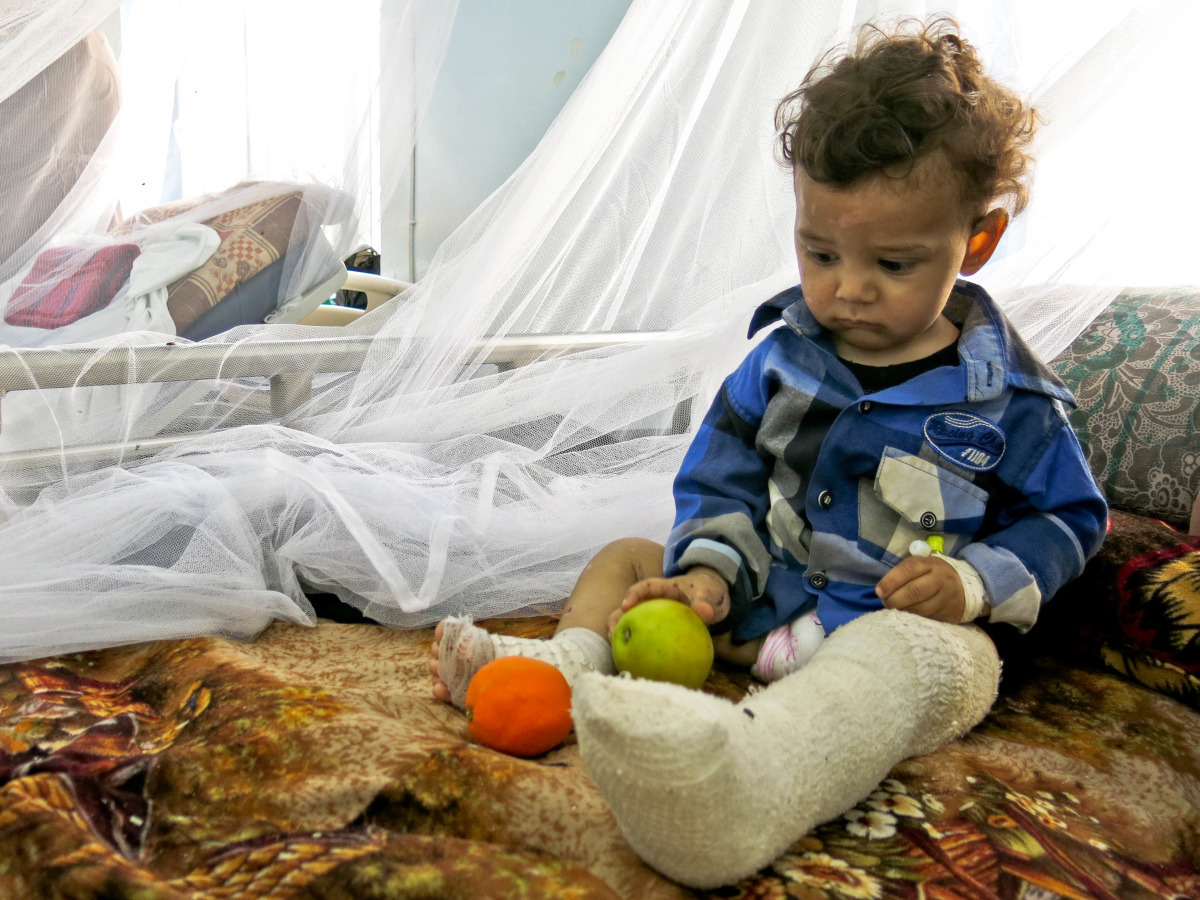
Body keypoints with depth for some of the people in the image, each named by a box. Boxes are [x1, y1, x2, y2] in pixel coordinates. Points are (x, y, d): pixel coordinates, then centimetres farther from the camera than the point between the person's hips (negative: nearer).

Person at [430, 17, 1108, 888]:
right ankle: (568, 661, -23)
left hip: (902, 618, -5)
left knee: (946, 656, -42)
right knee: (628, 556, 7)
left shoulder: (1006, 393, -4)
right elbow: (722, 474, 8)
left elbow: (1068, 514, 5)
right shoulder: (783, 355, 4)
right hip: (760, 597, 6)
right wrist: (707, 570, -11)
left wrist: (975, 580, -14)